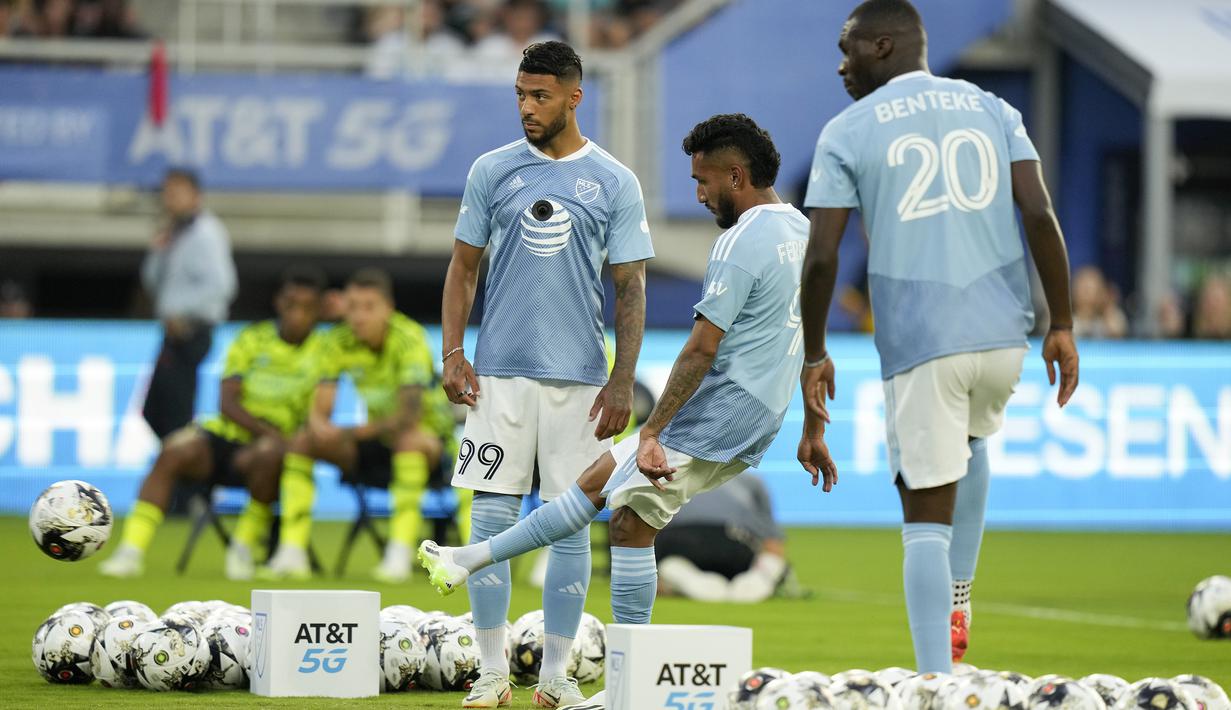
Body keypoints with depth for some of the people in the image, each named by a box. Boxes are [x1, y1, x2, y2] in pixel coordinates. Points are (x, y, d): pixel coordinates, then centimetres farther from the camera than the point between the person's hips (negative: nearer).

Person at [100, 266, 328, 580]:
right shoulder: (251, 340, 7)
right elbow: (228, 401, -3)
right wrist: (267, 430, -20)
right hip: (230, 434, 2)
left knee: (268, 455, -38)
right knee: (175, 450, -28)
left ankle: (245, 546, -18)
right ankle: (131, 551, -28)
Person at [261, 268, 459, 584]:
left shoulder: (409, 339, -23)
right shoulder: (338, 343, -9)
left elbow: (409, 415, -34)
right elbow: (319, 410, -13)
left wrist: (363, 430, -49)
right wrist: (321, 427, -38)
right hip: (373, 442, 5)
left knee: (411, 439, -39)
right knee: (302, 441, -13)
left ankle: (400, 556, -43)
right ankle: (292, 554, -17)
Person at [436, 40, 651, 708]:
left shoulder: (614, 182, 2)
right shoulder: (493, 171, 5)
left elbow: (630, 289, 3)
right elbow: (463, 267, 9)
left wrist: (622, 382, -4)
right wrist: (452, 355, -2)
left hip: (579, 377, -1)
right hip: (499, 371, 1)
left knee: (571, 526, 1)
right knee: (492, 518, -2)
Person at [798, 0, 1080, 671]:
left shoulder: (847, 132, 1)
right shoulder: (992, 111, 11)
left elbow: (820, 258, -4)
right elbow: (1040, 216, 0)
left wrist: (814, 355, 7)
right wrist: (1061, 326, 2)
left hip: (918, 342, -4)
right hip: (1003, 335, 4)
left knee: (927, 516, 0)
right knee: (969, 440, 34)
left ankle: (936, 682, -8)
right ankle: (957, 599, 26)